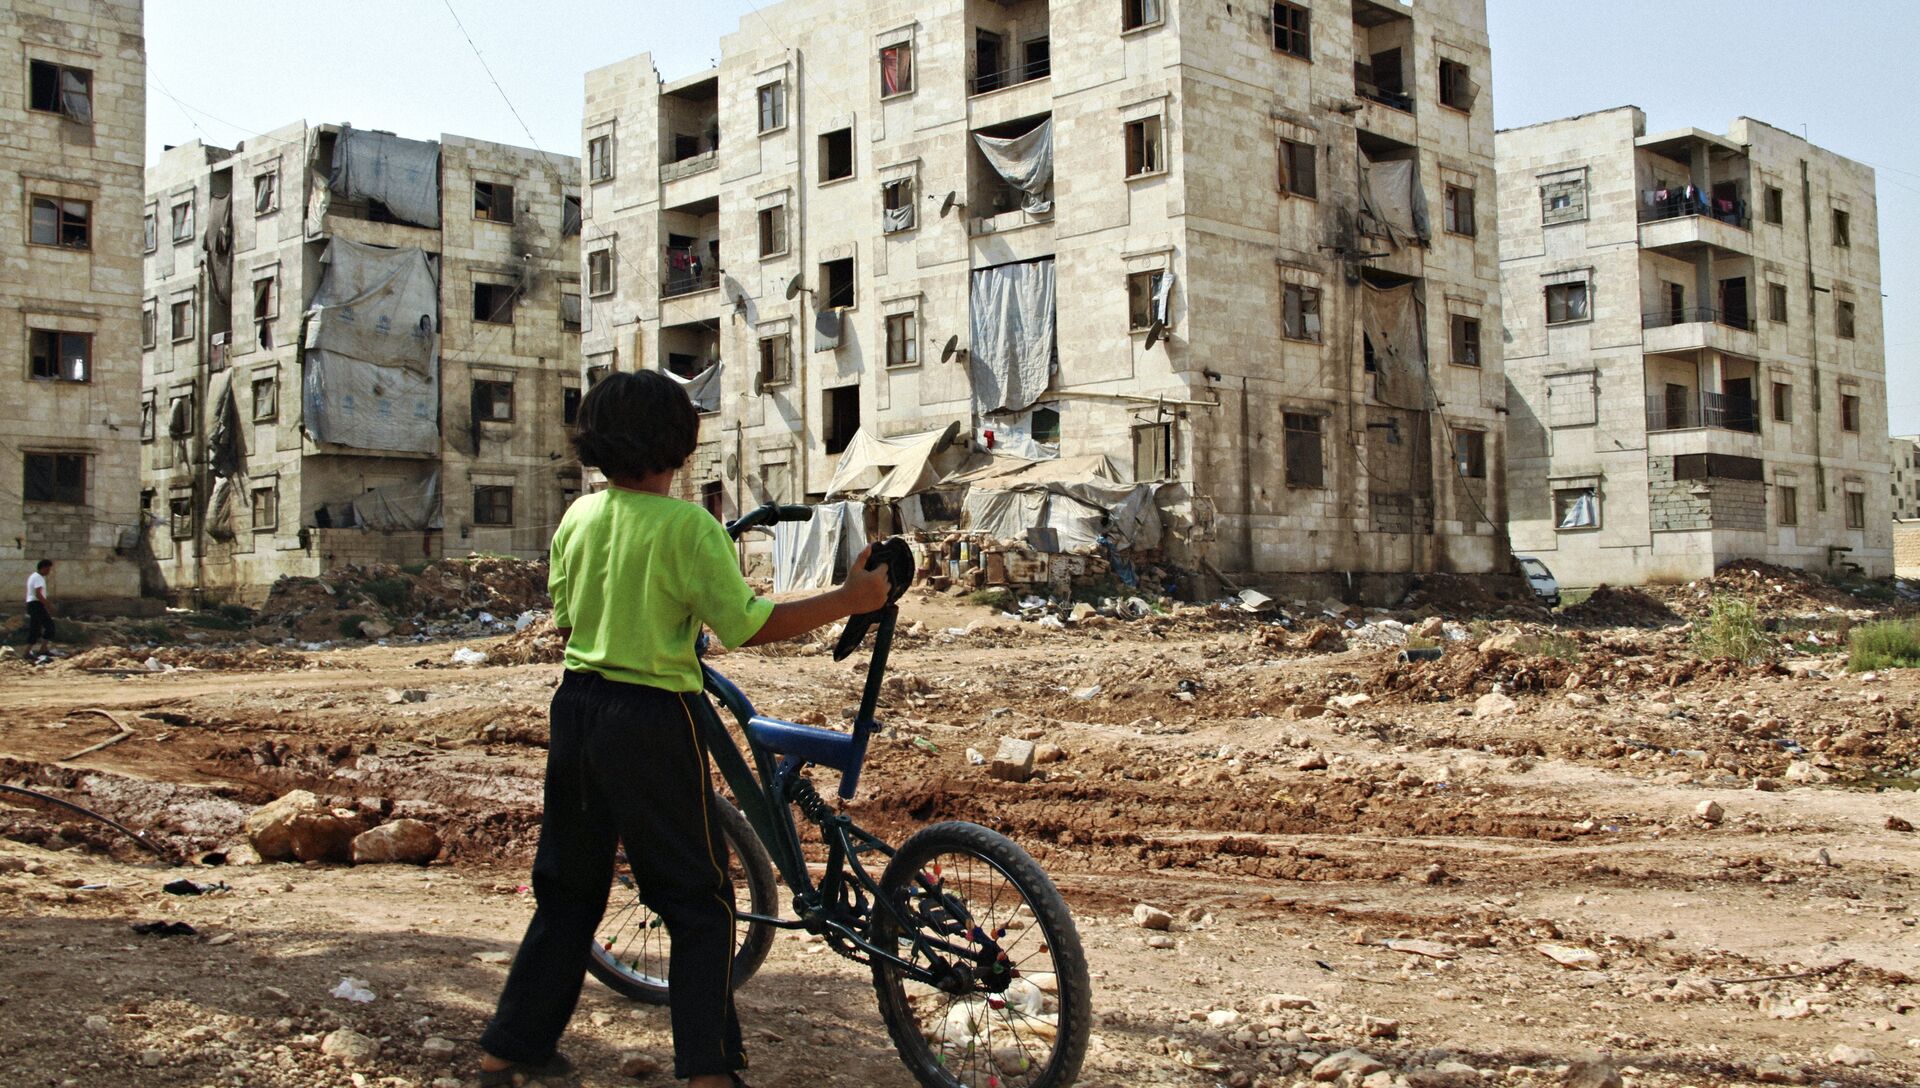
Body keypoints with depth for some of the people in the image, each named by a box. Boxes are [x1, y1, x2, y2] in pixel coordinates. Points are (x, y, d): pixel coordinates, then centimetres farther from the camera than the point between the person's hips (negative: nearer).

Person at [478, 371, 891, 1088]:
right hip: (651, 716, -6)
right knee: (699, 901, 6)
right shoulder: (686, 525, -15)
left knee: (568, 889, 19)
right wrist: (849, 600, -11)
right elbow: (748, 627, -17)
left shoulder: (579, 517, 4)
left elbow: (562, 620, 13)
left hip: (577, 704, 7)